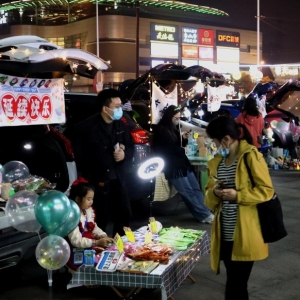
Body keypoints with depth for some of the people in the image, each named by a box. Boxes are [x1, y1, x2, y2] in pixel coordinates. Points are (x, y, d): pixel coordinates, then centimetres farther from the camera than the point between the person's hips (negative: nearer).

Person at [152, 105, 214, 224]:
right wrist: (183, 151, -1)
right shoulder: (161, 130, -10)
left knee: (196, 188, 2)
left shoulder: (174, 128, 14)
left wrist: (184, 138, 0)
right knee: (188, 192, -7)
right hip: (173, 167, -8)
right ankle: (205, 214, -4)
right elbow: (168, 149, -15)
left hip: (183, 163, 9)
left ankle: (204, 213, 3)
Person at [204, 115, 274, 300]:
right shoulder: (216, 162, 10)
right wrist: (214, 192, -7)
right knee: (234, 283, 15)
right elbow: (209, 199, 15)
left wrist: (237, 195, -19)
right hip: (225, 234, 6)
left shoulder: (251, 156, -9)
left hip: (245, 234, -6)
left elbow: (267, 190, -10)